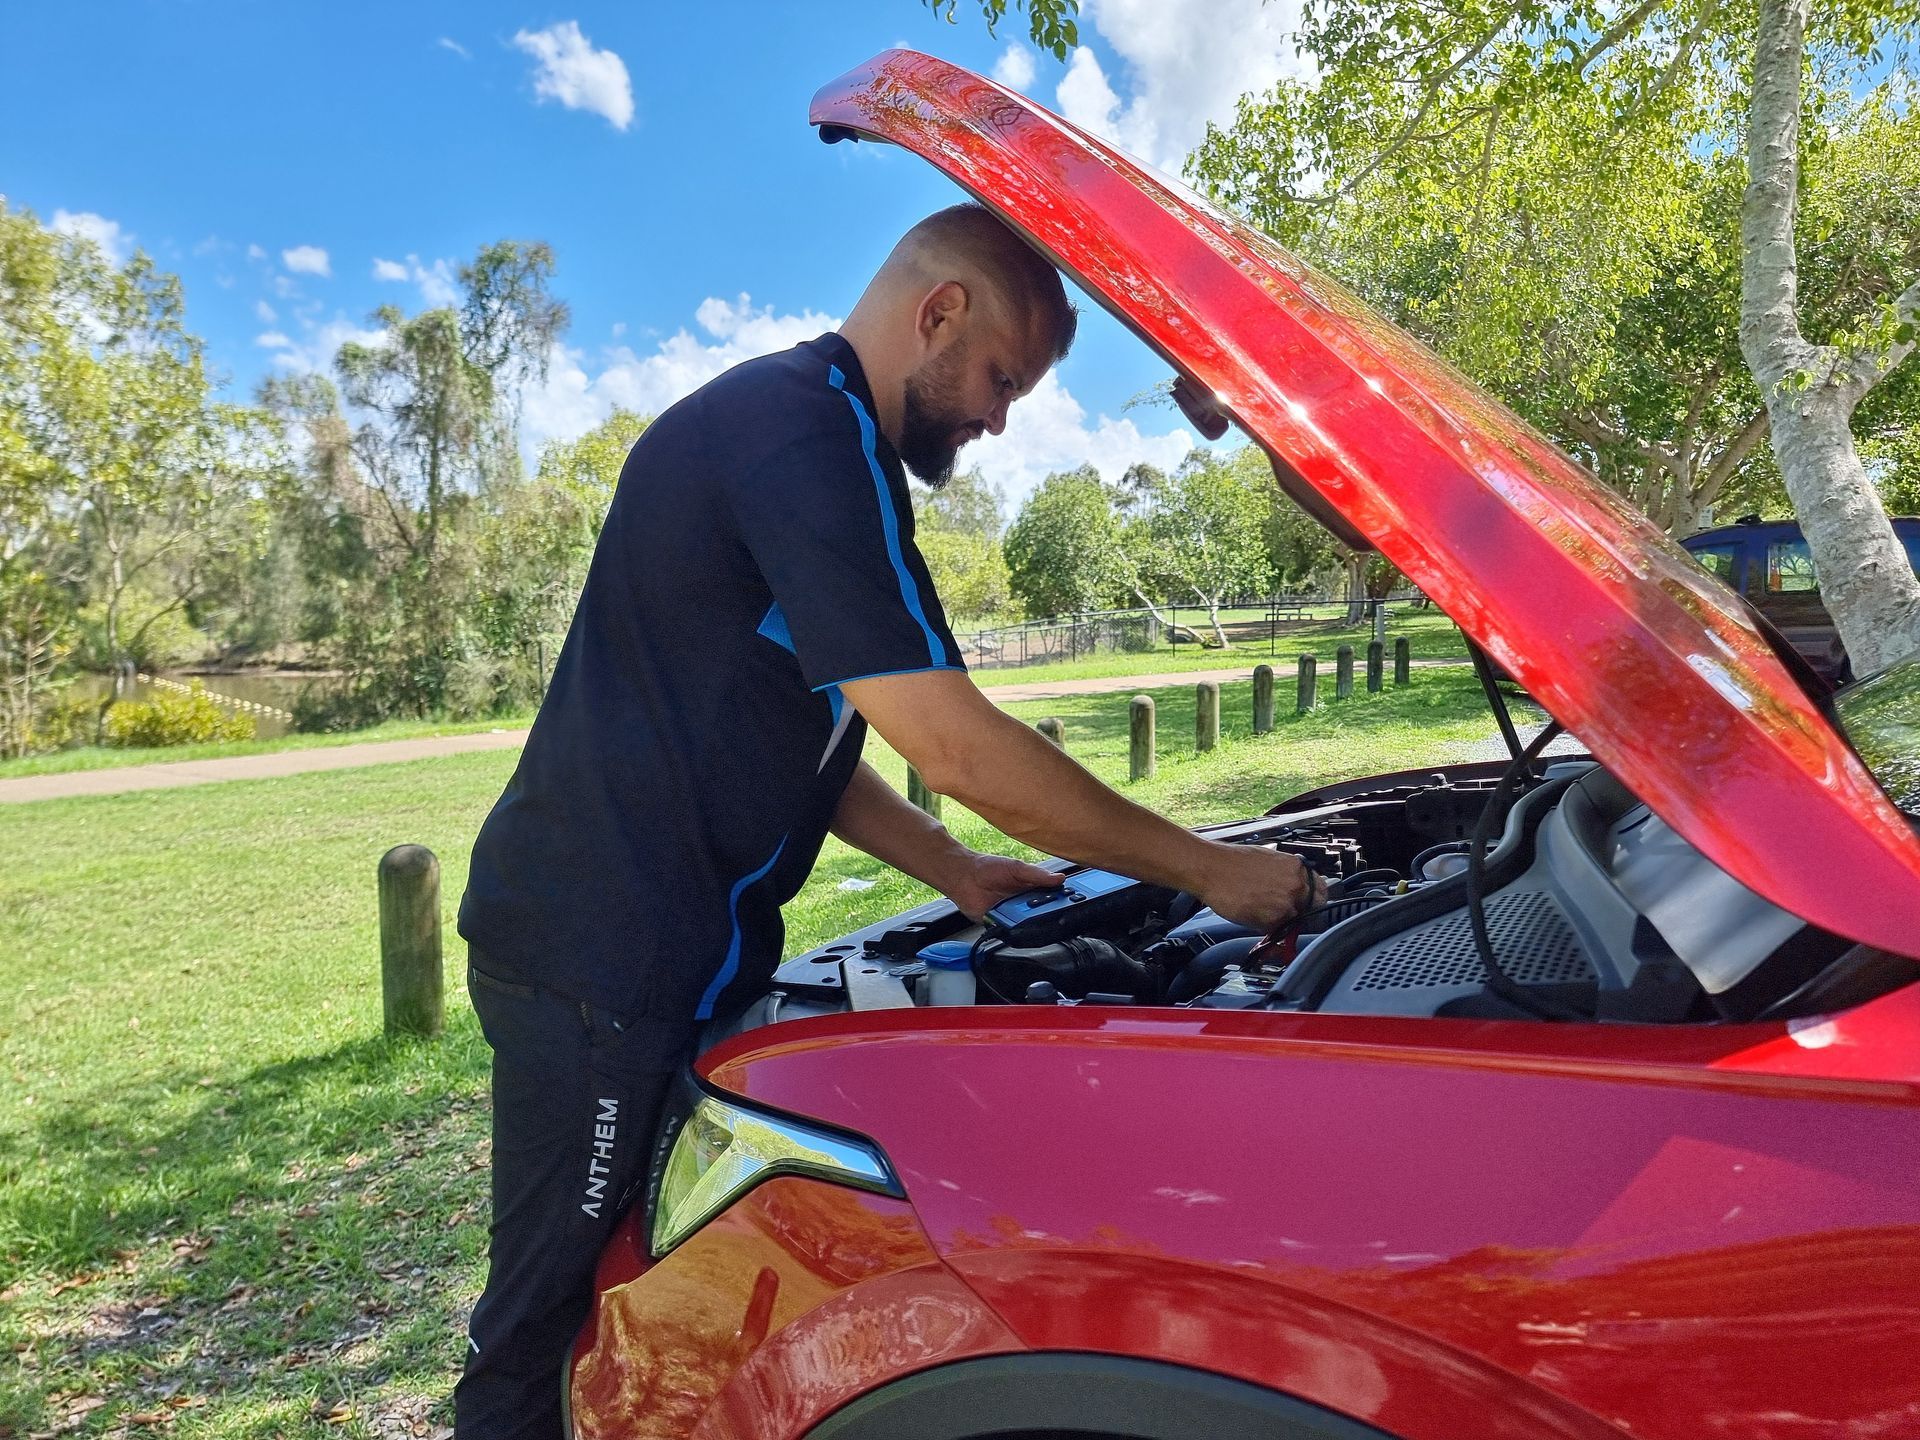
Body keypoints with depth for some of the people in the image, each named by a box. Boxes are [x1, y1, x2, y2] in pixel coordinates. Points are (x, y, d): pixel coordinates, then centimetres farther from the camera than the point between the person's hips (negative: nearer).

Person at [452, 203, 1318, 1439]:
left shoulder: (784, 427, 17)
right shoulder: (804, 434, -17)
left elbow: (788, 736, 19)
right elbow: (957, 749, -23)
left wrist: (955, 872, 12)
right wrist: (1207, 870, -12)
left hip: (656, 946, 10)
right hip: (604, 960, -10)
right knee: (554, 1319, 6)